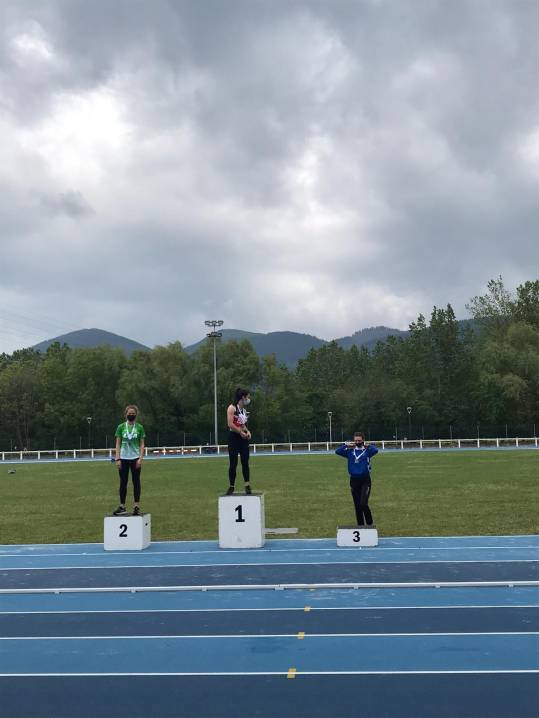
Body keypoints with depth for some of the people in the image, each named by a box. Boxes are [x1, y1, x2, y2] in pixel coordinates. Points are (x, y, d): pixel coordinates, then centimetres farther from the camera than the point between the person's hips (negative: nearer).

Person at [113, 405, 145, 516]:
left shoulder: (139, 427, 2)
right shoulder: (121, 427, 2)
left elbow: (142, 444, 3)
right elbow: (118, 444, 3)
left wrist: (140, 458, -7)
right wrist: (117, 459, -4)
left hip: (135, 458, 0)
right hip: (124, 458, 0)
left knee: (136, 482, 3)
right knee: (123, 482, 4)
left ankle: (137, 507, 8)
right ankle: (122, 507, 9)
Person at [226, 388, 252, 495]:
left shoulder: (244, 410, 15)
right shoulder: (232, 408, -8)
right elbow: (230, 424, -17)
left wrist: (247, 431, 4)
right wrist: (241, 432, -14)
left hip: (243, 438, 7)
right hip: (234, 438, -6)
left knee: (245, 462, 4)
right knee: (233, 463, -2)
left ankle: (247, 486, 8)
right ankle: (231, 487, 6)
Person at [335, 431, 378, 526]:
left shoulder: (367, 450, 0)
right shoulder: (350, 451, 8)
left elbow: (375, 450, -19)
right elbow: (337, 451, -2)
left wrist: (367, 445, -19)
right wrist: (346, 445, -9)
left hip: (365, 480, -4)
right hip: (354, 480, 4)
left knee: (363, 504, -14)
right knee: (357, 505, 8)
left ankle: (370, 524, 3)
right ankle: (360, 525, 19)